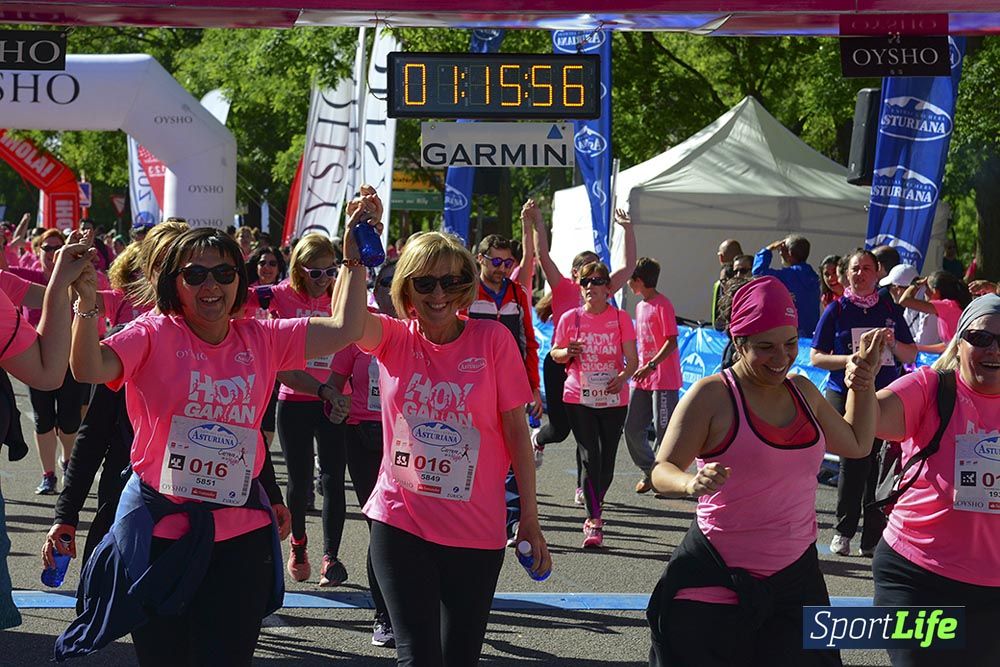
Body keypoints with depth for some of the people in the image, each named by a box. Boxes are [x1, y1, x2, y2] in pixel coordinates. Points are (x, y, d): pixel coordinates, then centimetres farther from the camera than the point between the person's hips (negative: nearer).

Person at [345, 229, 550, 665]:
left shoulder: (492, 339, -3)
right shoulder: (393, 338, 0)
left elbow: (516, 429, -1)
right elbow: (348, 320, -23)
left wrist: (529, 518, -2)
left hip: (475, 530, 0)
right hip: (400, 523, 0)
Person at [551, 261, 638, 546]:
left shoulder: (620, 318, 0)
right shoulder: (570, 318, 2)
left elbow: (632, 359, -2)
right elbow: (555, 353, 11)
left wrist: (622, 378, -22)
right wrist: (568, 352, -13)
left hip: (613, 398, 1)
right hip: (579, 398, -1)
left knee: (607, 458, 8)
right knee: (589, 457, -8)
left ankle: (594, 506, 30)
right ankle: (595, 523, -8)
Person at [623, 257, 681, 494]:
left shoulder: (662, 305, -12)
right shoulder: (640, 306, 15)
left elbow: (672, 342, -17)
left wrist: (651, 365, -24)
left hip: (664, 379, -9)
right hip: (642, 378, 9)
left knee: (664, 430, -4)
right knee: (632, 429, 7)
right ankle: (649, 471, 22)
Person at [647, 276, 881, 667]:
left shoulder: (802, 391, 10)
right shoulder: (712, 395, -9)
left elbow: (856, 444, 24)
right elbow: (662, 471, -14)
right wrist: (692, 483, -36)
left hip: (796, 575, 5)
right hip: (719, 576, -5)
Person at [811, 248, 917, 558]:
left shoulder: (890, 310, 11)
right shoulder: (836, 310, 3)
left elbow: (911, 356, 14)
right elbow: (815, 357, 2)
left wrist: (893, 344, -8)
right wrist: (850, 359, -15)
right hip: (845, 395, -2)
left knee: (877, 464, -1)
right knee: (854, 461, -6)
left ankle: (873, 538, 7)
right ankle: (844, 530, 11)